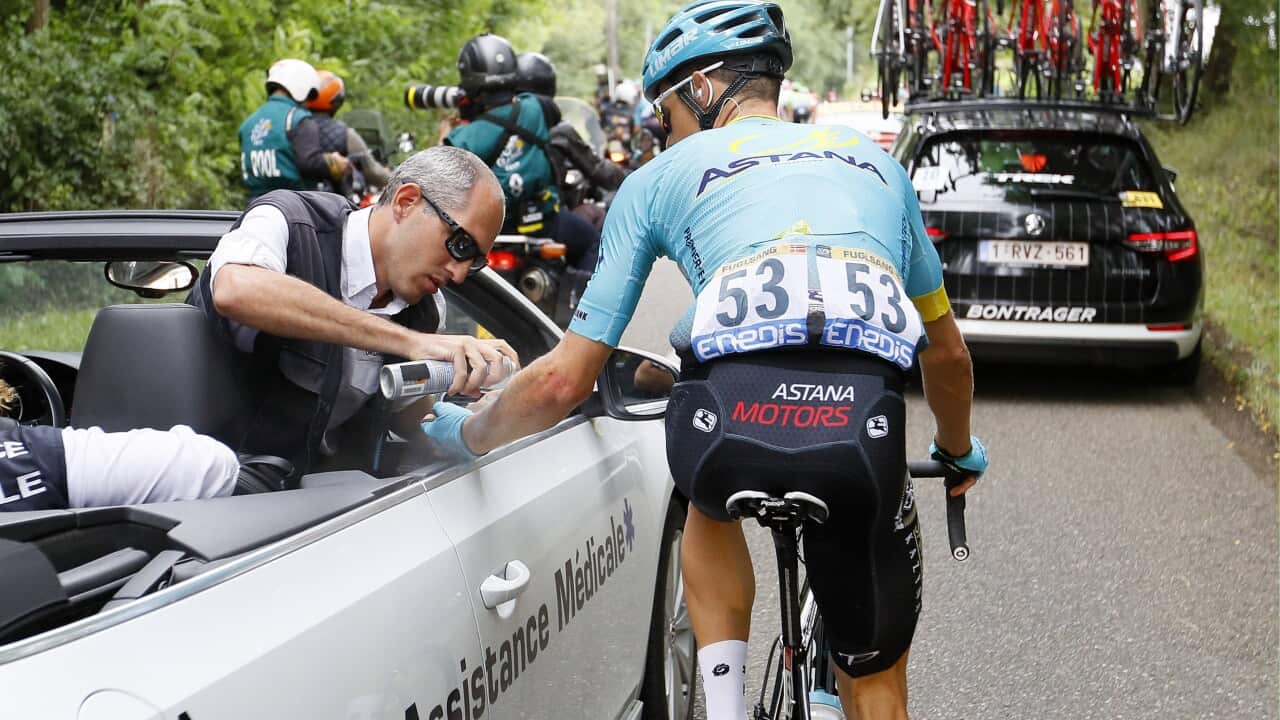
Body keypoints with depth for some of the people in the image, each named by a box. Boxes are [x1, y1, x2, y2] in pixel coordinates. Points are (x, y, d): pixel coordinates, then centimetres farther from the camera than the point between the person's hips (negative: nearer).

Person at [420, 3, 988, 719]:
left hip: (732, 420, -1)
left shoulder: (660, 177, 24)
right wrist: (960, 452, 60)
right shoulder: (877, 160, 32)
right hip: (866, 432, 1)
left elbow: (566, 378, 22)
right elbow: (948, 351, 41)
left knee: (714, 500, 38)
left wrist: (464, 433, 40)